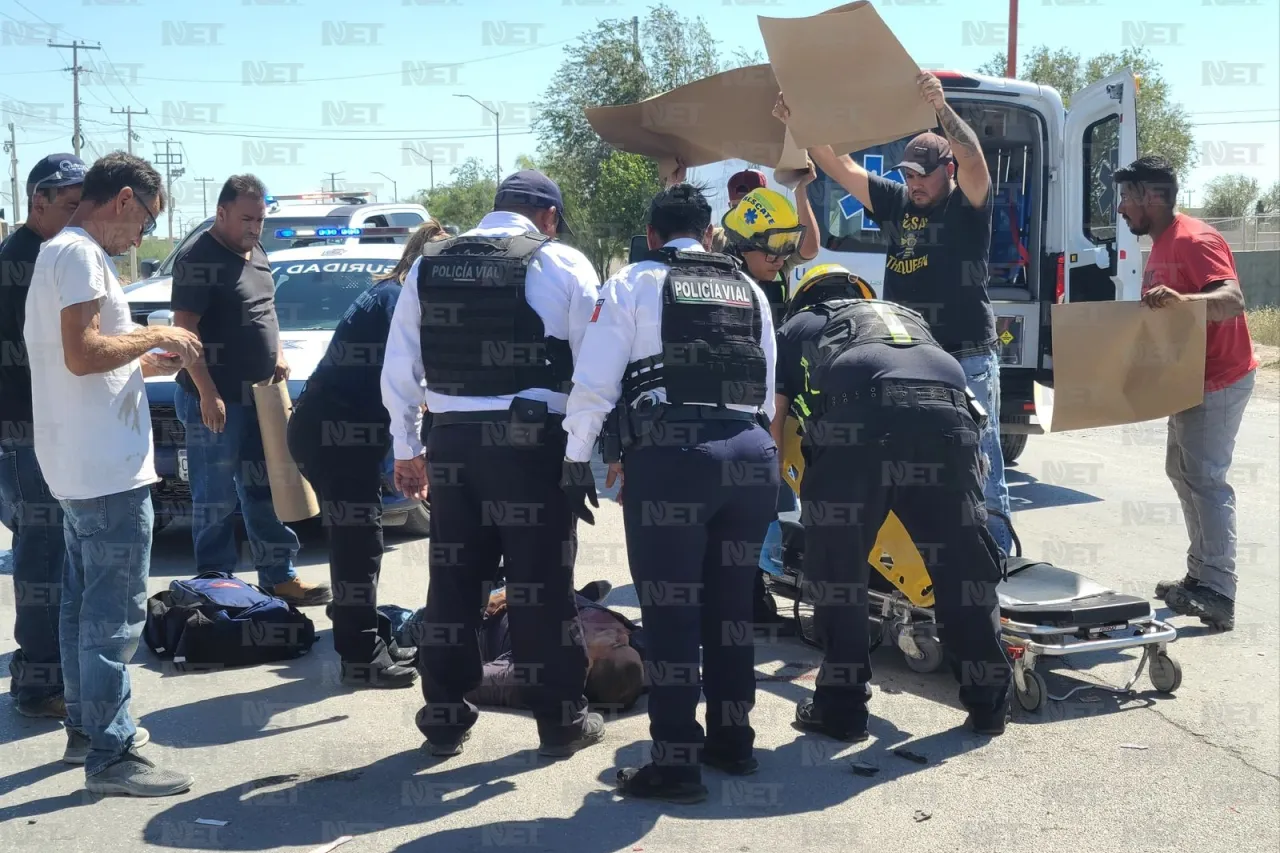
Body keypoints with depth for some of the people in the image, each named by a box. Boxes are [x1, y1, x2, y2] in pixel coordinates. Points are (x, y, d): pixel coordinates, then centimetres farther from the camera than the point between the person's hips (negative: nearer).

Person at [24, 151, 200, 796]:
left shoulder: (56, 252, 18)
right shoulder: (80, 254, -14)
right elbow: (82, 354, -24)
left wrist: (144, 364, 14)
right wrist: (153, 336, -11)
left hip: (76, 468, 11)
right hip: (106, 468, -11)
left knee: (85, 602, 17)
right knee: (115, 612, -6)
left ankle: (85, 729, 28)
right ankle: (109, 755, -1)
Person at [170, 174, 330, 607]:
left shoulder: (255, 253, 13)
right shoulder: (199, 260, -13)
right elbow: (184, 328, -17)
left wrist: (279, 354, 8)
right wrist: (208, 393, -22)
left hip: (257, 396, 8)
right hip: (215, 399, -8)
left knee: (265, 493, 13)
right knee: (217, 499, 0)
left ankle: (279, 576, 21)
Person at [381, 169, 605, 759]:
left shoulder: (429, 265, 10)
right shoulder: (563, 265, -2)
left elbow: (398, 368, 10)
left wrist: (406, 449, 17)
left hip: (450, 440, 4)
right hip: (532, 442, -3)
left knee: (452, 583, 12)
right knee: (540, 585, 4)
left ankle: (444, 720, 20)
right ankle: (560, 721, 15)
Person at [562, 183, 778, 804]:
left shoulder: (633, 283, 7)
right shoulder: (749, 290, 21)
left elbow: (593, 383, 0)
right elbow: (768, 391, 19)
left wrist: (578, 458, 10)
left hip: (669, 454, -5)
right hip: (751, 453, 5)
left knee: (670, 613, 2)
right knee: (730, 603, 17)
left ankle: (677, 764, 6)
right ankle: (732, 741, 29)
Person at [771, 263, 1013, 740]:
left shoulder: (798, 326, 32)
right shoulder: (908, 316, 42)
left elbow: (774, 422, 29)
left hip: (857, 414, -3)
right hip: (947, 410, 4)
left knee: (836, 561, 9)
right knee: (965, 559, 14)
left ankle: (841, 707, 13)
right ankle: (989, 701, 25)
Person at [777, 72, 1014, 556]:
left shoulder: (968, 205, -2)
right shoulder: (895, 202, 10)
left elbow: (973, 158, -22)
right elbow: (840, 167, 7)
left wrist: (942, 107, -37)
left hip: (967, 360, -5)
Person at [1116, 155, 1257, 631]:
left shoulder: (1195, 240, -20)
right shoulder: (1161, 245, 12)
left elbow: (1233, 301, -33)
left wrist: (1181, 300, -48)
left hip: (1218, 380, -11)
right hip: (1190, 378, 11)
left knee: (1205, 479, -11)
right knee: (1183, 472, 14)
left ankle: (1218, 596, -9)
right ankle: (1201, 576, 22)